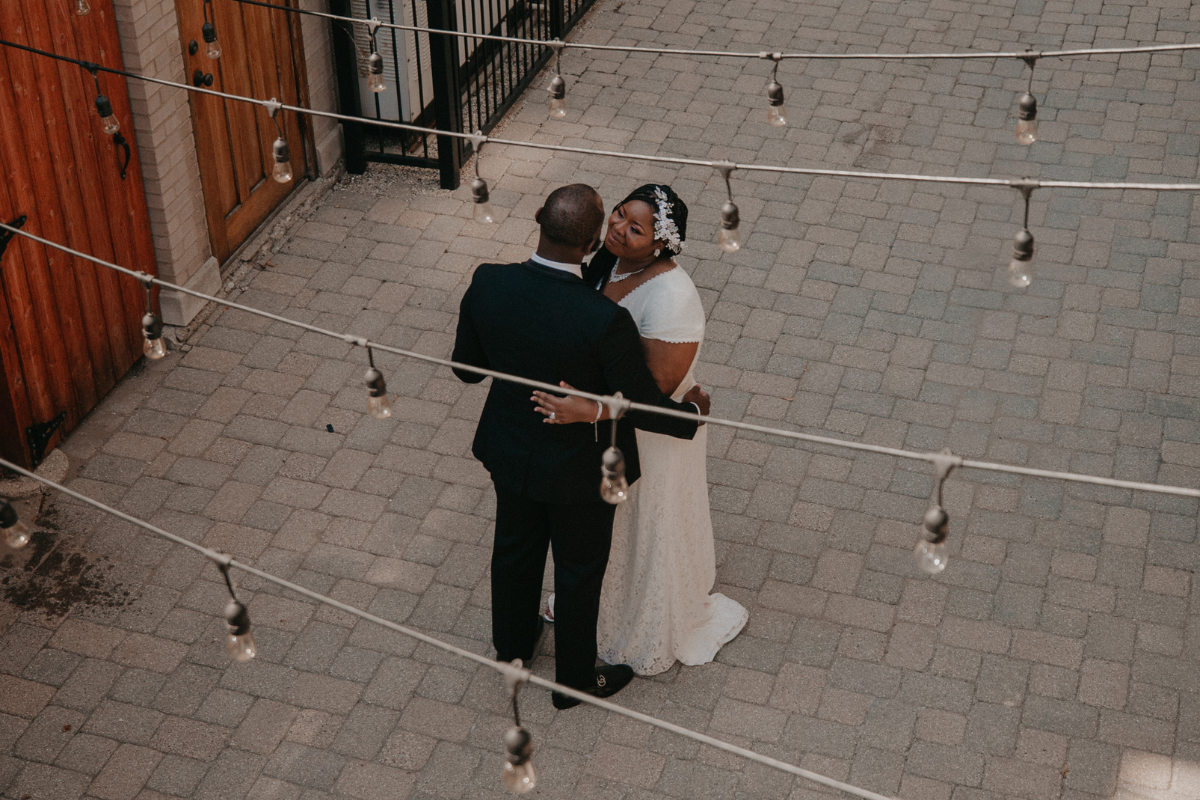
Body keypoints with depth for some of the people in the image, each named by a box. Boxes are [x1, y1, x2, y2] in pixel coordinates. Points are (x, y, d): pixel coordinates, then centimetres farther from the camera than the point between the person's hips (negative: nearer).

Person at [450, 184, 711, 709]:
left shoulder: (487, 285, -24)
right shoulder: (604, 320, -36)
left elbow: (466, 367, -6)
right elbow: (642, 408, -22)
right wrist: (692, 410, -1)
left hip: (510, 454, 4)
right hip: (579, 470, -4)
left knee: (515, 550, 30)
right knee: (579, 572, 21)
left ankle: (512, 644, 56)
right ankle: (575, 680, 45)